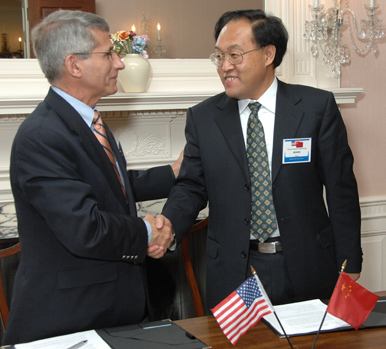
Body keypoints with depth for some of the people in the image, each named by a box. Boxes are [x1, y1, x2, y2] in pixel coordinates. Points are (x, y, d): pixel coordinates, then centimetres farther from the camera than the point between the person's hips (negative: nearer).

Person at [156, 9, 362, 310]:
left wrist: (349, 266, -2)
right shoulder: (202, 118, 2)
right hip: (234, 274, 1)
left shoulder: (317, 107, -4)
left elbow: (340, 189, -2)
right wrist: (169, 223, -16)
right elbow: (191, 186, 5)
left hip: (306, 268, 0)